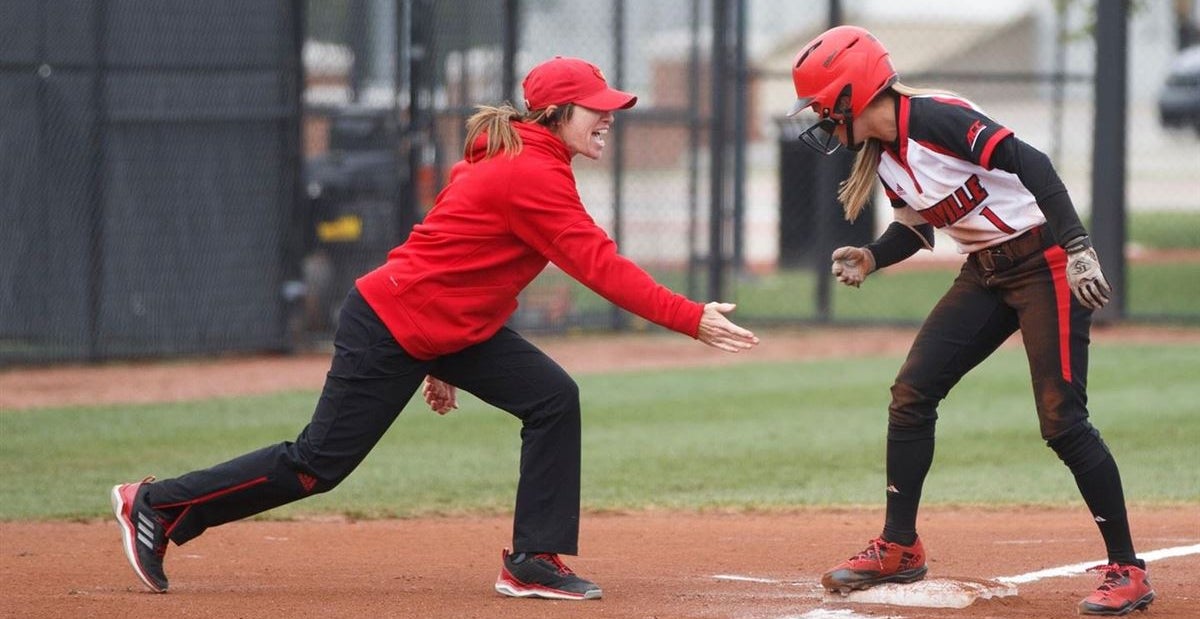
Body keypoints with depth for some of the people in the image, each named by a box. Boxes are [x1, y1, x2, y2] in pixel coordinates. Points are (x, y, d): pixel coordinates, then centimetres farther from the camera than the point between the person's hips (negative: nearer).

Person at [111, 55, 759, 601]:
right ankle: (157, 506, 12)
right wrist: (693, 319, -29)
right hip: (387, 330, -10)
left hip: (455, 330, 10)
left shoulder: (514, 161, 9)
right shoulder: (532, 175, -22)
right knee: (317, 464, -2)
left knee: (553, 399, -5)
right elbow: (600, 265, -28)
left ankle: (534, 561, -1)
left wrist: (442, 363, 18)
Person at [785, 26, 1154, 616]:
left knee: (1061, 419, -12)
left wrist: (1077, 247, -34)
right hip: (985, 274, 9)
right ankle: (899, 548, 14)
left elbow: (1030, 165, -28)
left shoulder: (937, 119, -22)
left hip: (1045, 264, -9)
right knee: (911, 392, 3)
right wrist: (871, 258, 0)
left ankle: (1127, 571, -4)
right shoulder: (882, 155, 5)